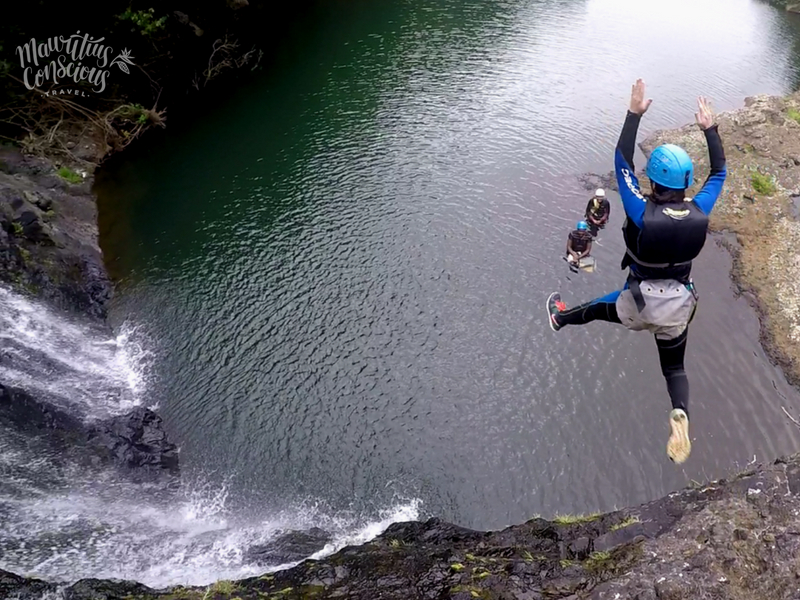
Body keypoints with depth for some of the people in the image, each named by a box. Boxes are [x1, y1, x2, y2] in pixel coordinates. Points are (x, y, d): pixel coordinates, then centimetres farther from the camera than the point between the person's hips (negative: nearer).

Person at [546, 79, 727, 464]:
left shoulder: (642, 214, -28)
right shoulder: (699, 214, -16)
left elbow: (622, 164, -18)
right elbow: (719, 172, 4)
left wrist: (634, 114, -15)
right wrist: (710, 128, 8)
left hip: (640, 304, -3)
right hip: (678, 306, 3)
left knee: (603, 309, 30)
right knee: (674, 367, 20)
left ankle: (562, 317, 59)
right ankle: (680, 413, -6)